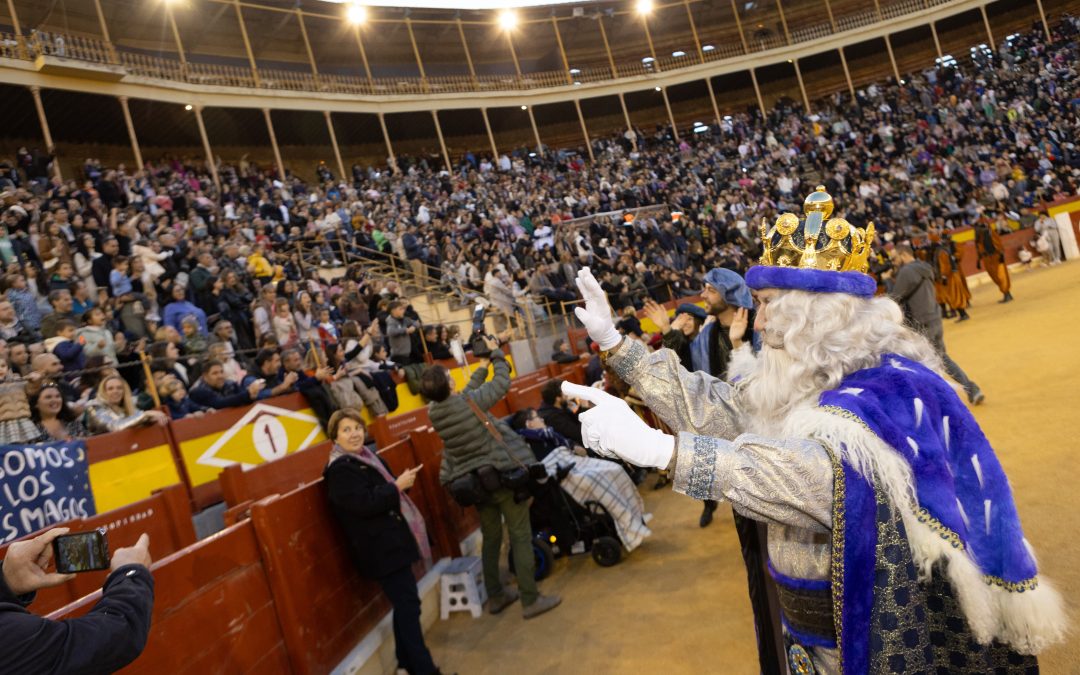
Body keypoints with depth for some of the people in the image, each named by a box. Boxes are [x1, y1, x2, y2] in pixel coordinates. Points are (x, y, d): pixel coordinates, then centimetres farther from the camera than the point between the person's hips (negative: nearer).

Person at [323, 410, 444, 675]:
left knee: (404, 604, 16)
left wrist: (403, 482, 7)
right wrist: (398, 486, -19)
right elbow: (365, 504, -26)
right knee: (408, 605, -8)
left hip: (392, 542, 10)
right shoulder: (341, 469, -15)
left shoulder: (368, 458, 14)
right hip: (381, 549, -10)